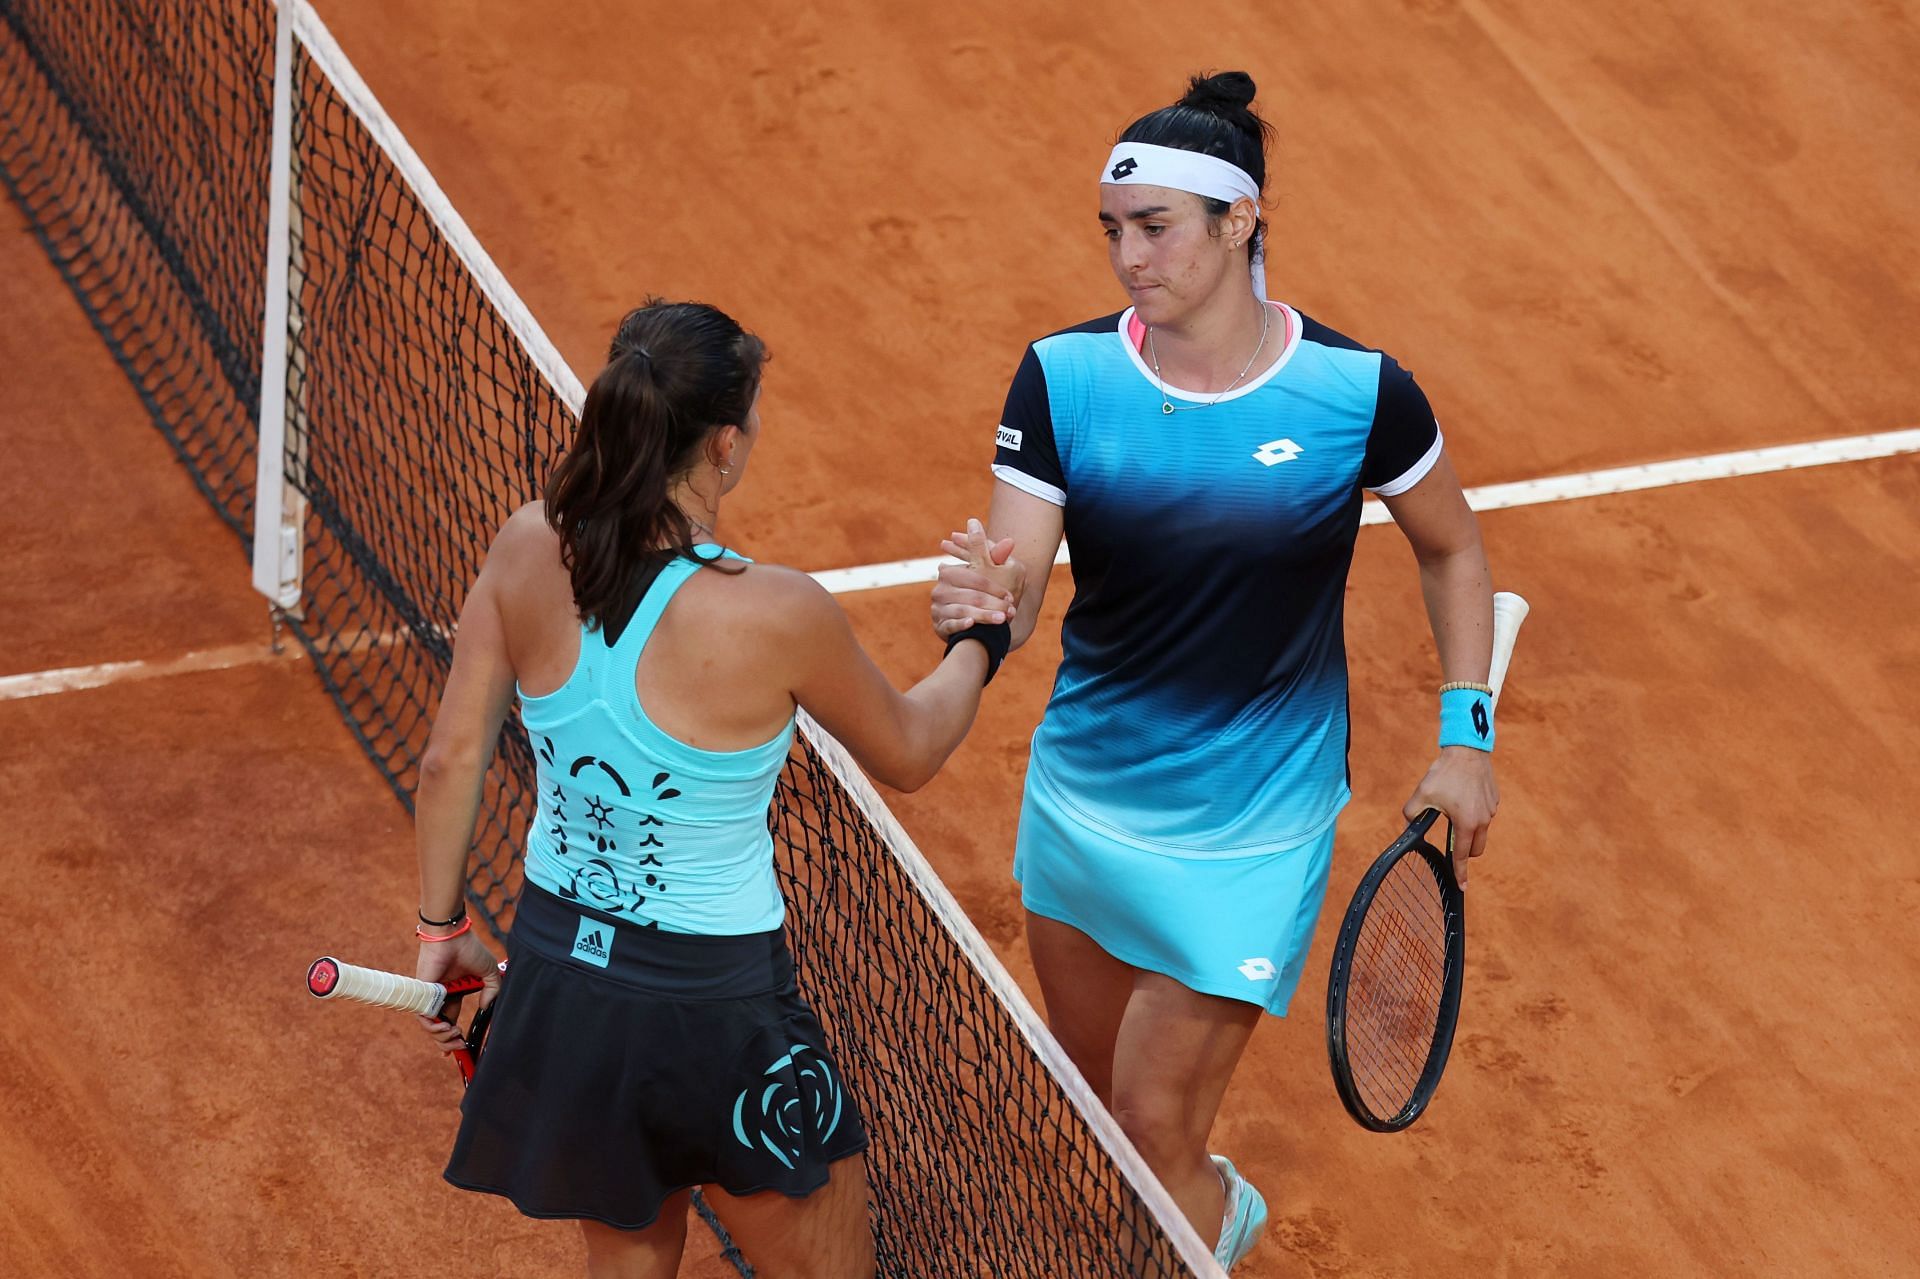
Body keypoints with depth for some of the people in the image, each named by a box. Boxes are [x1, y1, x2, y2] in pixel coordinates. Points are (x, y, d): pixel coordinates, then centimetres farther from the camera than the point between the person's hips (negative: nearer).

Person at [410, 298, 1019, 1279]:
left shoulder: (528, 552, -10)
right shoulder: (776, 613, -24)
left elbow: (450, 762, -1)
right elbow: (906, 755, -4)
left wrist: (444, 927, 14)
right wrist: (982, 638, 15)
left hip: (552, 968, 6)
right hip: (710, 1006, -6)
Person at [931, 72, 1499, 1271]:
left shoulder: (1356, 391, -15)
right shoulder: (1066, 375, -11)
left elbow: (1452, 547, 4)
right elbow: (1016, 586, -16)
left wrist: (1465, 735, -1)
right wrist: (983, 611, -39)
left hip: (1247, 830, -3)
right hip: (1082, 797, 4)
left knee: (1153, 1121, -1)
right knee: (1092, 1089, 20)